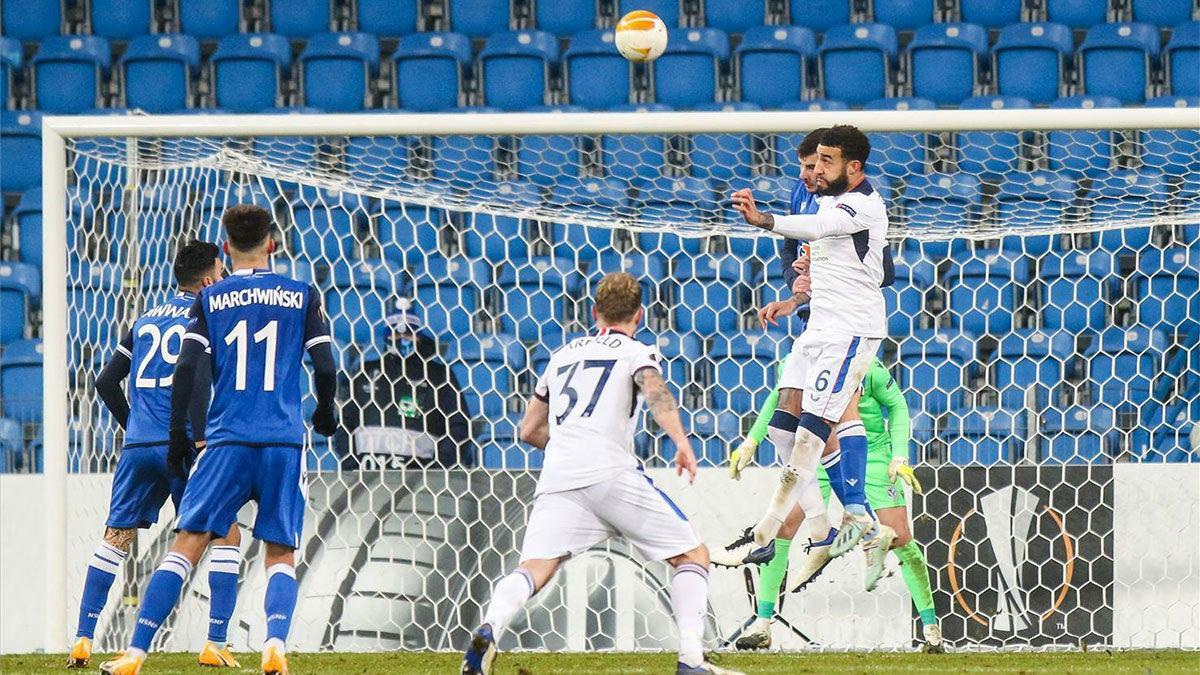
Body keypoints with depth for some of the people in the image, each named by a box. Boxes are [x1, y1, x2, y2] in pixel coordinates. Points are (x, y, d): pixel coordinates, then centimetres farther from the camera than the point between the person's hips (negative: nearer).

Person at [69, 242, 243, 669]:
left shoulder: (145, 321, 19)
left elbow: (106, 382, 19)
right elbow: (197, 374, -17)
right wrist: (199, 438, -18)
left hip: (138, 445, 5)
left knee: (115, 539, 12)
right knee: (225, 535, 4)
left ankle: (82, 641, 4)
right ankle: (215, 644, -5)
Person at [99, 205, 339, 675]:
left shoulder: (211, 300, 7)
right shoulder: (303, 296, 7)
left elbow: (186, 369, -1)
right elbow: (325, 366, 3)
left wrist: (178, 437, 6)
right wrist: (326, 414, 21)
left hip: (227, 441, 0)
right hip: (284, 442, 0)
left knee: (188, 544, 0)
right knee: (281, 554, 8)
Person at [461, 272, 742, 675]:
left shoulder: (563, 354, 29)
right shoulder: (636, 353, 14)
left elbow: (529, 430, 33)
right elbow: (656, 392, -10)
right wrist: (682, 442, -23)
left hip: (557, 476, 4)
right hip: (611, 472, -4)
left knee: (534, 569, -10)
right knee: (693, 556, 8)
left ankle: (489, 627, -42)